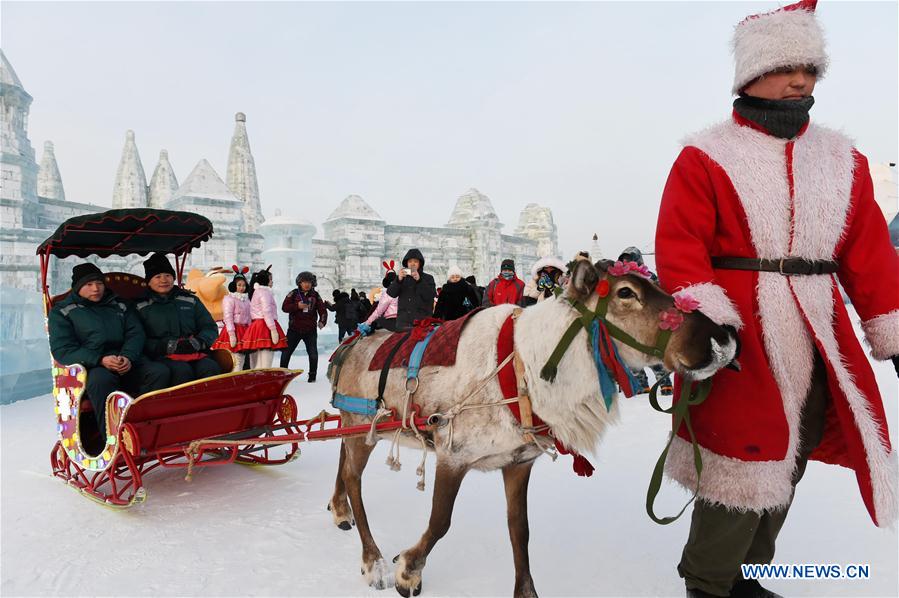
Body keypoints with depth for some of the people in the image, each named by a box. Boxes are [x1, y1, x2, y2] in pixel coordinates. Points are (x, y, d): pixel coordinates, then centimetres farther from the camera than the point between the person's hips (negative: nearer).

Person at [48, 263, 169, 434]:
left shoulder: (119, 305, 25)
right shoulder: (62, 311, 13)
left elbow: (136, 334, 12)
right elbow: (62, 350, 0)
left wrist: (128, 357, -12)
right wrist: (101, 360, -17)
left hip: (128, 362, 4)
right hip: (91, 366, -3)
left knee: (160, 371, -25)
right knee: (101, 379, -39)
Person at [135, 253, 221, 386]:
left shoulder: (189, 299, 21)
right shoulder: (141, 306, 13)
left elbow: (210, 328, 19)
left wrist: (198, 342, -4)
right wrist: (167, 346, -13)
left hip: (195, 354, 2)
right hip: (161, 357, -2)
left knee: (212, 368, -32)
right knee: (182, 371, -36)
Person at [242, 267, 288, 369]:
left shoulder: (255, 292, 22)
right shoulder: (265, 291, -6)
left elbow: (251, 314, 20)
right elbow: (267, 312, -17)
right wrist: (273, 330, -20)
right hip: (265, 327, -9)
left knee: (256, 364, 10)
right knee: (265, 365, -12)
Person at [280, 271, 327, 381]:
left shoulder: (315, 295, 5)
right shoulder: (294, 293, 0)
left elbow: (322, 310, 3)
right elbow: (284, 307, -7)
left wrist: (322, 321, -15)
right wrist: (297, 306, -22)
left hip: (310, 330, 1)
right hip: (294, 329, 0)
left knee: (313, 353, 0)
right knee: (286, 351, 4)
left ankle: (312, 375, 15)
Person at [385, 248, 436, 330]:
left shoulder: (428, 278, 11)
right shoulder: (402, 277, 16)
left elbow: (430, 295, -5)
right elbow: (391, 293, 3)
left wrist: (419, 280, -16)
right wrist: (398, 280, -15)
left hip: (422, 320, -2)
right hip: (403, 320, 2)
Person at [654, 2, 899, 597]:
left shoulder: (843, 159, 13)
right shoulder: (706, 157, -3)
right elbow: (679, 247, -12)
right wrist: (707, 320, -23)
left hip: (816, 337, 6)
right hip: (738, 335, -6)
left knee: (785, 464, 15)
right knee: (739, 460, -2)